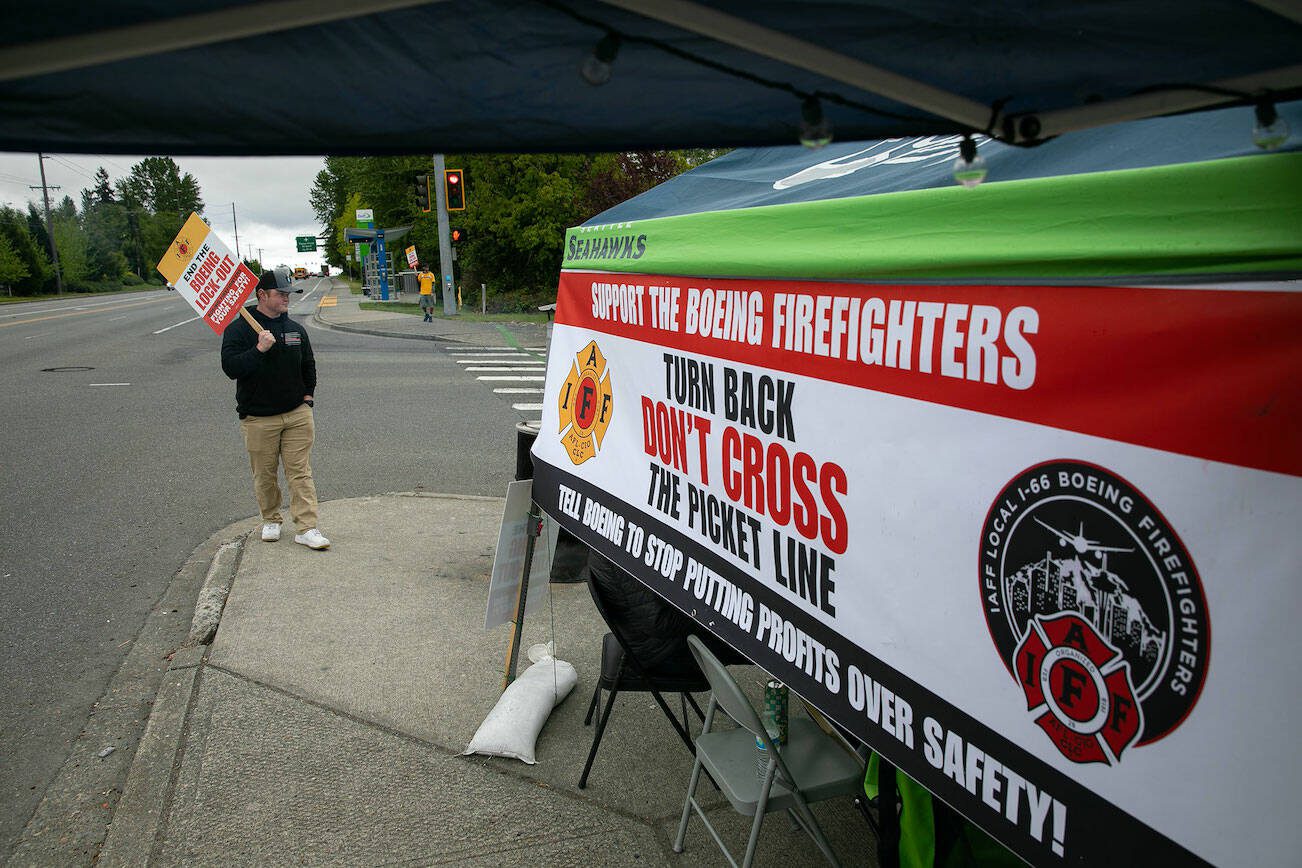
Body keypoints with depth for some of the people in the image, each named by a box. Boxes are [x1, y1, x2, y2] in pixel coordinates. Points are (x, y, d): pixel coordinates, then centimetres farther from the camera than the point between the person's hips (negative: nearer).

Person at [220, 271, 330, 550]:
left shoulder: (295, 329, 10)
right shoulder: (239, 329, -5)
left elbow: (309, 364, 23)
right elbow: (231, 368, -16)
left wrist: (307, 395, 13)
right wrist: (259, 349, -25)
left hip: (297, 414, 3)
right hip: (258, 418, -3)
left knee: (301, 472, -1)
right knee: (264, 475, 8)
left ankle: (307, 528, 0)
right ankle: (271, 520, 29)